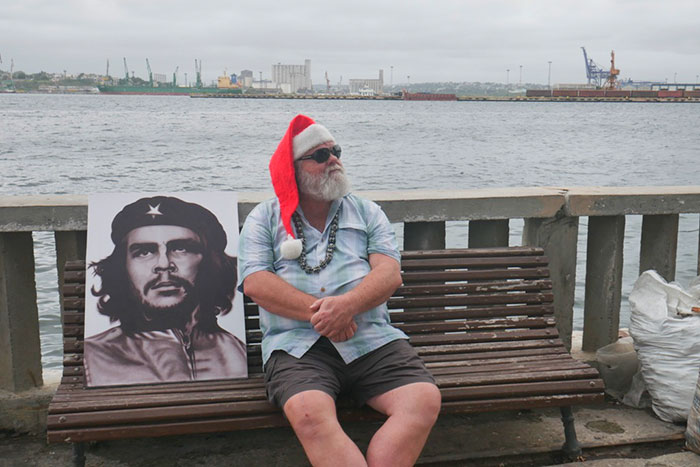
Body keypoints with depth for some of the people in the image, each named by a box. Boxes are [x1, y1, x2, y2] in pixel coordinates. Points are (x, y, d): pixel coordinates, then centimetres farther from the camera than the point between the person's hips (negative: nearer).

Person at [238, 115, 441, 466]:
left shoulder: (367, 212, 19)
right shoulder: (264, 218, 15)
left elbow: (390, 274, 5)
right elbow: (255, 283, 0)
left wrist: (348, 304, -16)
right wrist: (317, 312, -12)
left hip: (372, 339, 2)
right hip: (296, 344, -2)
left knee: (425, 400, -25)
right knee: (310, 412, -34)